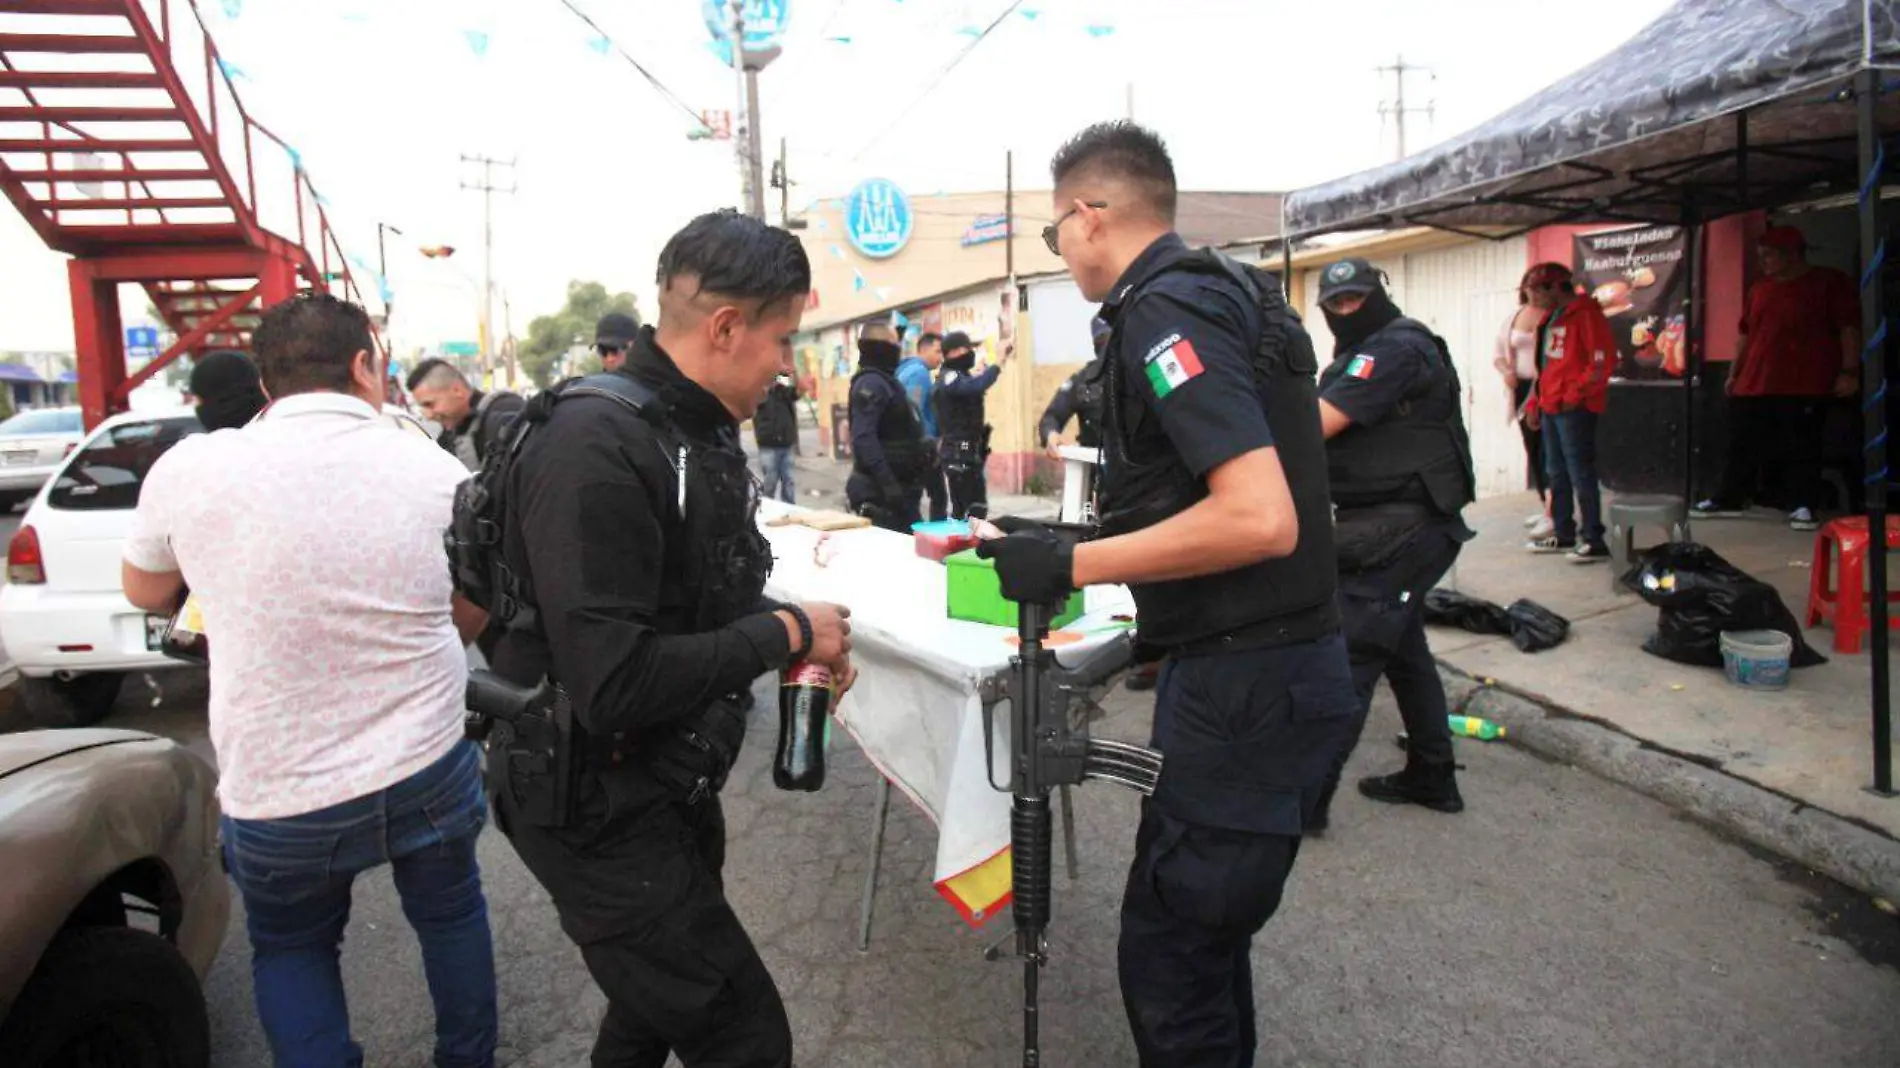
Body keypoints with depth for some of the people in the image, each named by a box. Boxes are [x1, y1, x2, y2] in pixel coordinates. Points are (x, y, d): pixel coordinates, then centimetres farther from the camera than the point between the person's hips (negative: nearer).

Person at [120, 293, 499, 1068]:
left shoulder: (189, 469, -10)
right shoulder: (439, 471, -8)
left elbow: (146, 593, 10)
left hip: (275, 795, -1)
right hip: (428, 770, 1)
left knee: (289, 951, 26)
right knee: (451, 914, 26)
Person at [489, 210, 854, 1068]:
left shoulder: (704, 431, 5)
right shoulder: (595, 449, -27)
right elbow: (612, 684, -33)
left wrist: (797, 639, -2)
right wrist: (784, 634, -22)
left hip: (672, 787, 10)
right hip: (599, 811, -9)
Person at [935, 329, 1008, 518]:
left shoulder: (961, 376, 21)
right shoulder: (949, 377, -14)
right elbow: (975, 386, -31)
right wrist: (998, 364, -29)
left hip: (971, 451, 10)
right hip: (958, 453, -10)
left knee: (978, 507, 14)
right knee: (962, 508, -10)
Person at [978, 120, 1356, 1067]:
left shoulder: (1164, 309, -16)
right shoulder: (1222, 290, 13)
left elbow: (1261, 518, -27)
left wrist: (1073, 564, -20)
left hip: (1247, 682, -10)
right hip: (1262, 664, 10)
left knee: (1168, 953, 2)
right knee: (1200, 923, 23)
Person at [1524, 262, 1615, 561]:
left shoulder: (1585, 313, -9)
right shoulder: (1551, 318, 18)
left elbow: (1604, 360, -16)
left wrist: (1576, 393, -17)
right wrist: (1535, 402, 17)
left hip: (1574, 408, -9)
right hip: (1550, 408, 9)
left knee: (1581, 474, -8)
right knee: (1557, 473, 14)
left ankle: (1594, 541, -4)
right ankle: (1563, 534, 23)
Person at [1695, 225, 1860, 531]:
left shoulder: (1830, 282, -1)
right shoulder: (1760, 288, 15)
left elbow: (1849, 328, -5)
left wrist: (1849, 371, -12)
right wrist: (1734, 373, 17)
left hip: (1804, 387, -5)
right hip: (1754, 384, 6)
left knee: (1802, 449, -1)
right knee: (1742, 446, 9)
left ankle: (1802, 507, 5)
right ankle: (1729, 500, 18)